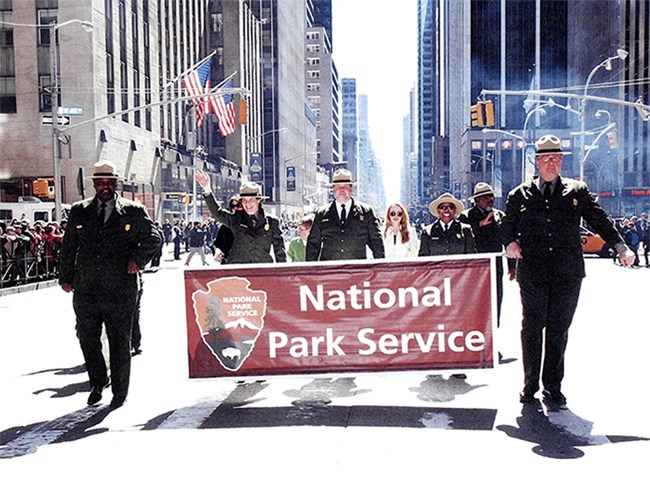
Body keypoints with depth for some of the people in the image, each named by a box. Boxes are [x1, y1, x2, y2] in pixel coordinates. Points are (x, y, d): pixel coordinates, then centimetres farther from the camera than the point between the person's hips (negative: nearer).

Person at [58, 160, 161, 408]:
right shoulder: (79, 211, 11)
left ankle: (120, 390, 20)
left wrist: (138, 259, -10)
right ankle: (98, 382, 35)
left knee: (119, 341, 4)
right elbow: (68, 246, 14)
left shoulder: (133, 211, 2)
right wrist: (65, 276, 11)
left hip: (120, 289, -3)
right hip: (85, 289, 3)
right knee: (87, 337, 12)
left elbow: (153, 237, 4)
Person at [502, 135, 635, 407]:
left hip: (568, 272, 1)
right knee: (532, 328, 1)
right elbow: (508, 224, 16)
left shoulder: (577, 192, 12)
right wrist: (510, 242, -4)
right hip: (532, 272, -1)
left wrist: (620, 246, 1)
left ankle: (553, 388, 19)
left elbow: (599, 220, 12)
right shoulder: (520, 195, 10)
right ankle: (530, 385, 16)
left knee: (558, 330, 6)